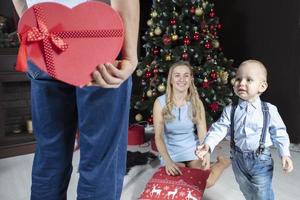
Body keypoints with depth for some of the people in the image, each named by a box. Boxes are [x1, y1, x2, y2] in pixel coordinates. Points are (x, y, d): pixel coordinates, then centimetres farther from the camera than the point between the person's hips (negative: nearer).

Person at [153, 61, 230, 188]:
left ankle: (222, 162, 15)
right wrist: (168, 161, -30)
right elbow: (158, 136, -16)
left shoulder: (197, 103, -8)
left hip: (192, 150, 0)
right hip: (170, 153, 0)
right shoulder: (160, 102, -13)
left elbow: (203, 135, -9)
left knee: (205, 182, -16)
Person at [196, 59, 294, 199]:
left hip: (261, 159, -2)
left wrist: (285, 154, -12)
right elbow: (220, 128, -13)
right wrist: (208, 144, -28)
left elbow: (279, 133, -5)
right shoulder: (230, 110, -7)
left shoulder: (269, 110, -11)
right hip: (239, 158, 3)